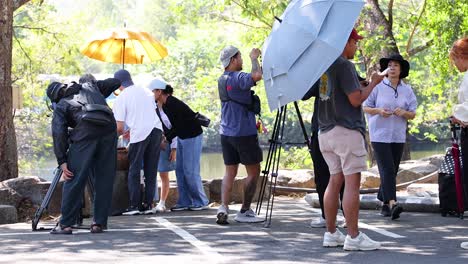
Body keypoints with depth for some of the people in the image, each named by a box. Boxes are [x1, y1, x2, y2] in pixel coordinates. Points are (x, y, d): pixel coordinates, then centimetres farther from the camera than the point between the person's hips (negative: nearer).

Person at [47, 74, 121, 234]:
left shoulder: (60, 106, 19)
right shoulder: (88, 85, 29)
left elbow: (59, 133, 4)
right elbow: (116, 83, 36)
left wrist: (62, 161, 1)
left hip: (86, 131, -3)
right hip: (109, 128, 3)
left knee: (74, 179, 1)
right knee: (104, 179, 9)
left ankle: (65, 224, -1)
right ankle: (99, 223, 8)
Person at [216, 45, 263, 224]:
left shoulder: (222, 80, 12)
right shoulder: (238, 78, -15)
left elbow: (251, 79, 22)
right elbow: (256, 76, -33)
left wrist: (254, 59, 13)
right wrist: (254, 58, -15)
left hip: (226, 133, 8)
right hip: (244, 133, -8)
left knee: (230, 171, 8)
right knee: (253, 171, 4)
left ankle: (223, 207, -7)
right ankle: (245, 211, 4)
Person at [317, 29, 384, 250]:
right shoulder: (344, 65, -12)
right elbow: (355, 99, -14)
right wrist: (373, 83, 1)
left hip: (325, 130, 9)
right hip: (346, 130, -9)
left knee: (335, 180, 12)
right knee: (352, 182, -6)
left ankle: (331, 234, 13)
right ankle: (353, 237, -7)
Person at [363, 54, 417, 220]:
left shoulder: (407, 90, 8)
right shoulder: (377, 86, -1)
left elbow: (413, 114, 9)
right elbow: (365, 107, 4)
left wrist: (404, 113, -13)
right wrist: (379, 111, -15)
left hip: (398, 136, 4)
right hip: (380, 134, -4)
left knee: (392, 171, 8)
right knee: (387, 169, -14)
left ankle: (384, 201, 22)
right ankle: (392, 203, -25)